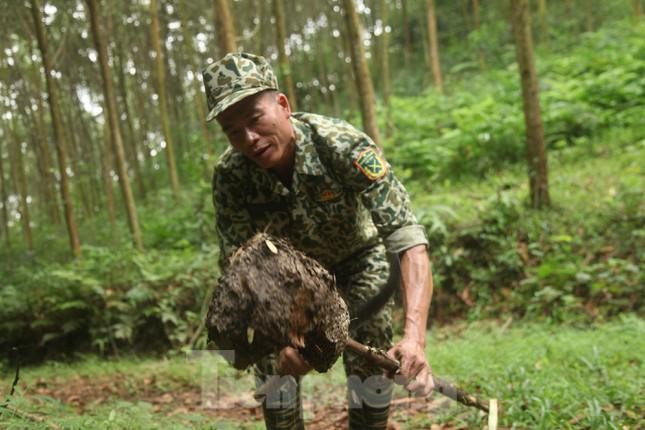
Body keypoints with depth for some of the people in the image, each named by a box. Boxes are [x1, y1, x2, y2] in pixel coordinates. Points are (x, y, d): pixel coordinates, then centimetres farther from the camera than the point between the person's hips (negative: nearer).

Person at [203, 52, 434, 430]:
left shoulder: (341, 144, -37)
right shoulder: (230, 178, -27)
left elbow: (408, 238, -42)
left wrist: (414, 335, -55)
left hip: (358, 255, -2)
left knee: (370, 363, -13)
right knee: (275, 364, -6)